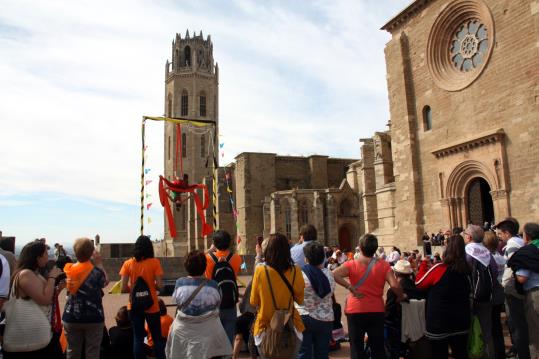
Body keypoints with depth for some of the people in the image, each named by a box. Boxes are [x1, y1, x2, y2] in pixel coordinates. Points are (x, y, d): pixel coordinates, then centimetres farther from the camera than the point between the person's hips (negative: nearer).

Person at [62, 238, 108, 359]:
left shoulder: (68, 270, -5)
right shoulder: (97, 272, -15)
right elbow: (105, 282, 4)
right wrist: (99, 263, 5)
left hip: (71, 317, 3)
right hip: (93, 318, -3)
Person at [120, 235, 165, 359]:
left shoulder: (128, 263, -4)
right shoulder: (155, 262, -9)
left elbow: (123, 288, -7)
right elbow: (159, 285, -12)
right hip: (151, 306, -1)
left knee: (138, 338, 10)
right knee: (157, 338, 13)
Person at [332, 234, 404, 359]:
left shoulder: (352, 265, -8)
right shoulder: (383, 265, -6)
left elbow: (333, 274, -22)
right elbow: (395, 285, -14)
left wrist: (350, 287, -16)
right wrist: (401, 297, 5)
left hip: (355, 311, -1)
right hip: (376, 311, 1)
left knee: (356, 347, 10)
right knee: (377, 348, 16)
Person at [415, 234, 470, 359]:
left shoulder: (439, 269, -19)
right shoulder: (466, 269, -2)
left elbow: (419, 283, -5)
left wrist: (424, 263, 7)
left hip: (439, 321, -5)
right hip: (461, 320, 5)